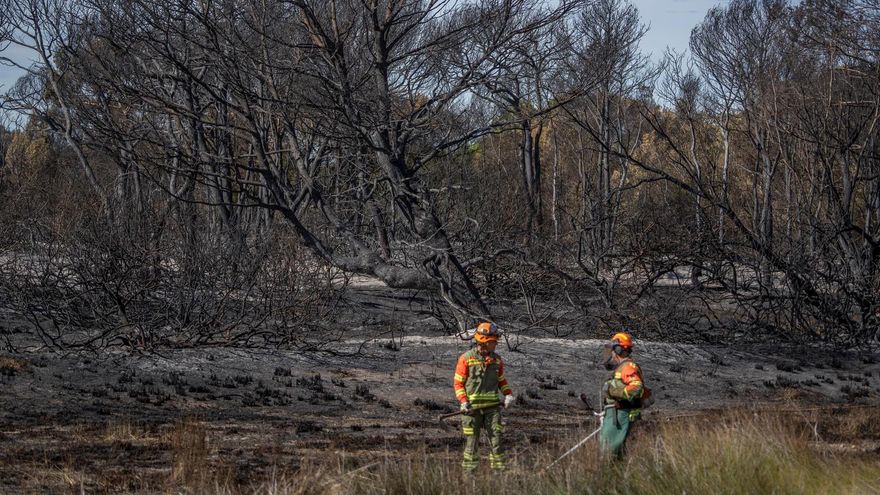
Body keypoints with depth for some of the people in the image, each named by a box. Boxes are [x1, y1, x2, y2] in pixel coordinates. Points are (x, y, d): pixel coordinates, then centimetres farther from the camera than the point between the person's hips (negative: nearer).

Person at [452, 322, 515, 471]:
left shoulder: (497, 359, 8)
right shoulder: (466, 358, -5)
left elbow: (501, 380, 19)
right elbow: (458, 382, -2)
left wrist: (508, 394, 1)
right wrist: (463, 401, -13)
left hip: (492, 405, 3)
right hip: (472, 406, -3)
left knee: (496, 436, -3)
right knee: (471, 439, 3)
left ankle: (498, 468, 0)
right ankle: (469, 470, 12)